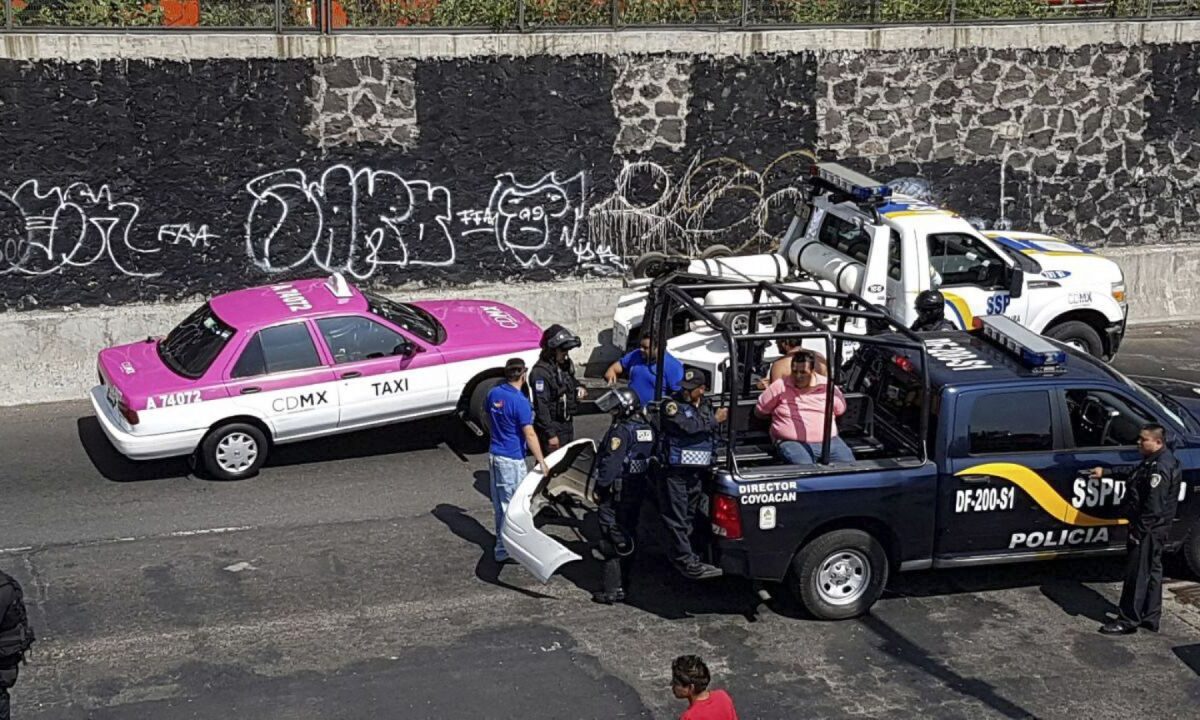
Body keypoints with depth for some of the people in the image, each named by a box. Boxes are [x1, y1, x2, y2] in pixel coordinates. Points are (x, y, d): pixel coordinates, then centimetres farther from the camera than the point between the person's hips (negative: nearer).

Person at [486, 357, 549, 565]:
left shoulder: (493, 394, 2)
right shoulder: (520, 401, -21)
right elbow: (529, 435, -22)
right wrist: (542, 462, -19)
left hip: (494, 454, 8)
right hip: (512, 460, -8)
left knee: (499, 503, 18)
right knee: (511, 505, 2)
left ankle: (502, 539, 31)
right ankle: (503, 549, 6)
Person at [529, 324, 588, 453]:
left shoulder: (565, 365, 7)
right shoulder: (541, 372, -22)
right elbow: (541, 406, -24)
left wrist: (578, 388, 4)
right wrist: (550, 434, -25)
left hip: (567, 424, 9)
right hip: (552, 427, -9)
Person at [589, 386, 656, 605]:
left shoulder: (621, 431, -17)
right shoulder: (646, 429, 9)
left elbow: (611, 462, -20)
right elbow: (650, 458, 16)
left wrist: (600, 486, -12)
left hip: (618, 491, -9)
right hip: (638, 488, 9)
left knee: (613, 540, -5)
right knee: (628, 535, 17)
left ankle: (613, 589, -7)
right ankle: (623, 581, 26)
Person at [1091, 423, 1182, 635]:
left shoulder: (1160, 468, -23)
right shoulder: (1154, 461, 9)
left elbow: (1153, 506, -25)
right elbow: (1133, 478, 27)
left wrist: (1138, 530, -22)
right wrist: (1107, 473, 28)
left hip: (1147, 530, -11)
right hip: (1153, 529, 11)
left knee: (1137, 574, -4)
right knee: (1152, 572, 16)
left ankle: (1128, 621, 3)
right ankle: (1151, 618, 26)